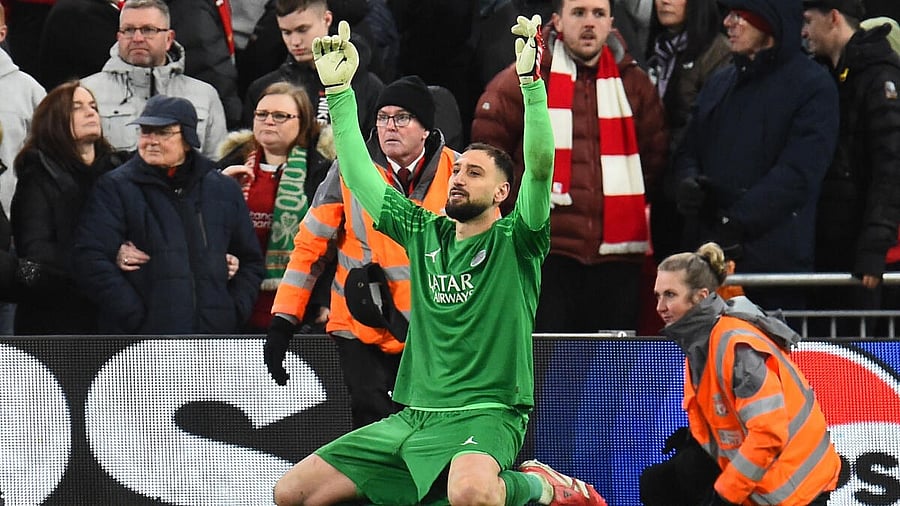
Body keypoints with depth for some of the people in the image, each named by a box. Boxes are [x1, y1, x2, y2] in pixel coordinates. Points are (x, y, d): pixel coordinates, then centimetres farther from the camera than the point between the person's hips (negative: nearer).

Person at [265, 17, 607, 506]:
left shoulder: (514, 242, -1)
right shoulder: (424, 233, 14)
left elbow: (539, 167, -17)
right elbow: (358, 174, 15)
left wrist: (530, 79, -27)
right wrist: (338, 91, 7)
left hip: (484, 415, -6)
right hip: (410, 418, 6)